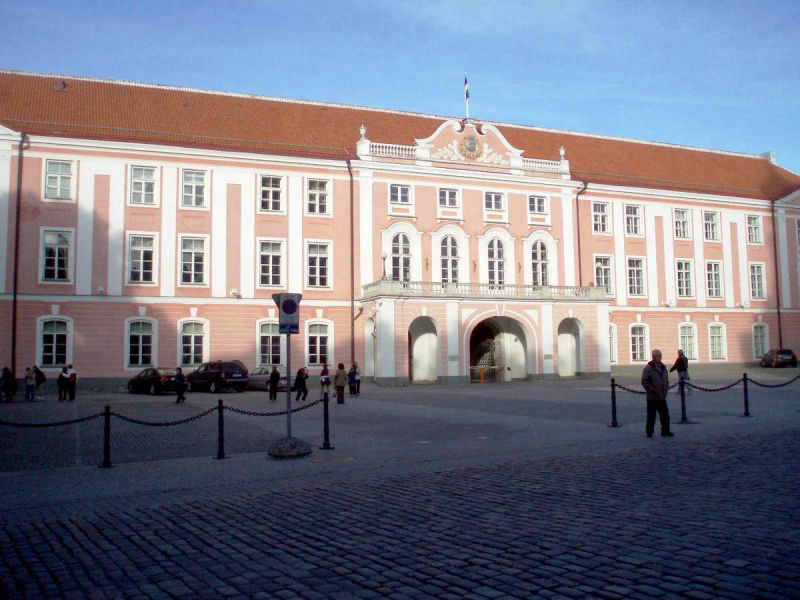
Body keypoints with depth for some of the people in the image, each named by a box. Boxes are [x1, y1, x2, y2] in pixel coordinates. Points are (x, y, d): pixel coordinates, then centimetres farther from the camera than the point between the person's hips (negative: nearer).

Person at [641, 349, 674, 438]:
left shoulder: (663, 368, 12)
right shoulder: (648, 368, -9)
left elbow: (666, 381, 22)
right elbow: (644, 381, -13)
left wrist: (665, 391, 9)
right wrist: (652, 390, -17)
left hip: (662, 397, 6)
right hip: (652, 397, -6)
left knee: (665, 415, 7)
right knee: (651, 416, 1)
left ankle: (665, 431, 17)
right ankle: (649, 432, 10)